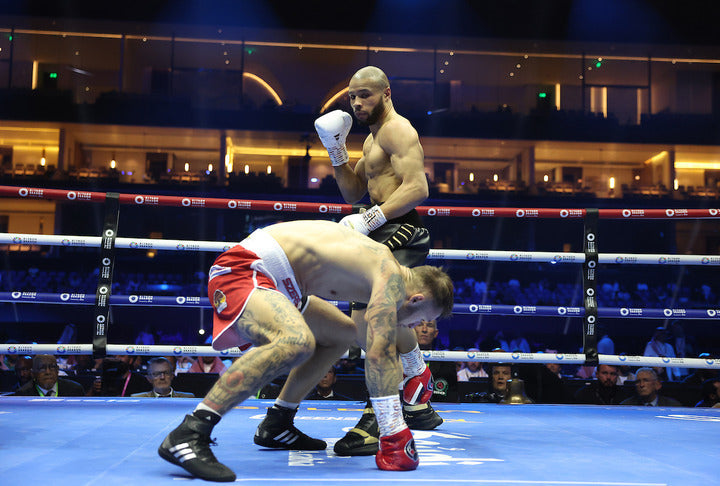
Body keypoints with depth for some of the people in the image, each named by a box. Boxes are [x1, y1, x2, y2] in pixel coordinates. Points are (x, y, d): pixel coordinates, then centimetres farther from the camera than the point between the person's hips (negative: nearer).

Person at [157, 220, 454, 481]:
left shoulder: (381, 263, 14)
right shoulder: (391, 277, -15)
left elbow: (385, 352, 27)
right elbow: (378, 354, -26)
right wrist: (395, 435, -24)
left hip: (270, 280, 11)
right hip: (241, 270, -11)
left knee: (343, 333, 24)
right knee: (297, 340, -38)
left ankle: (275, 426, 23)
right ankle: (187, 435, -36)